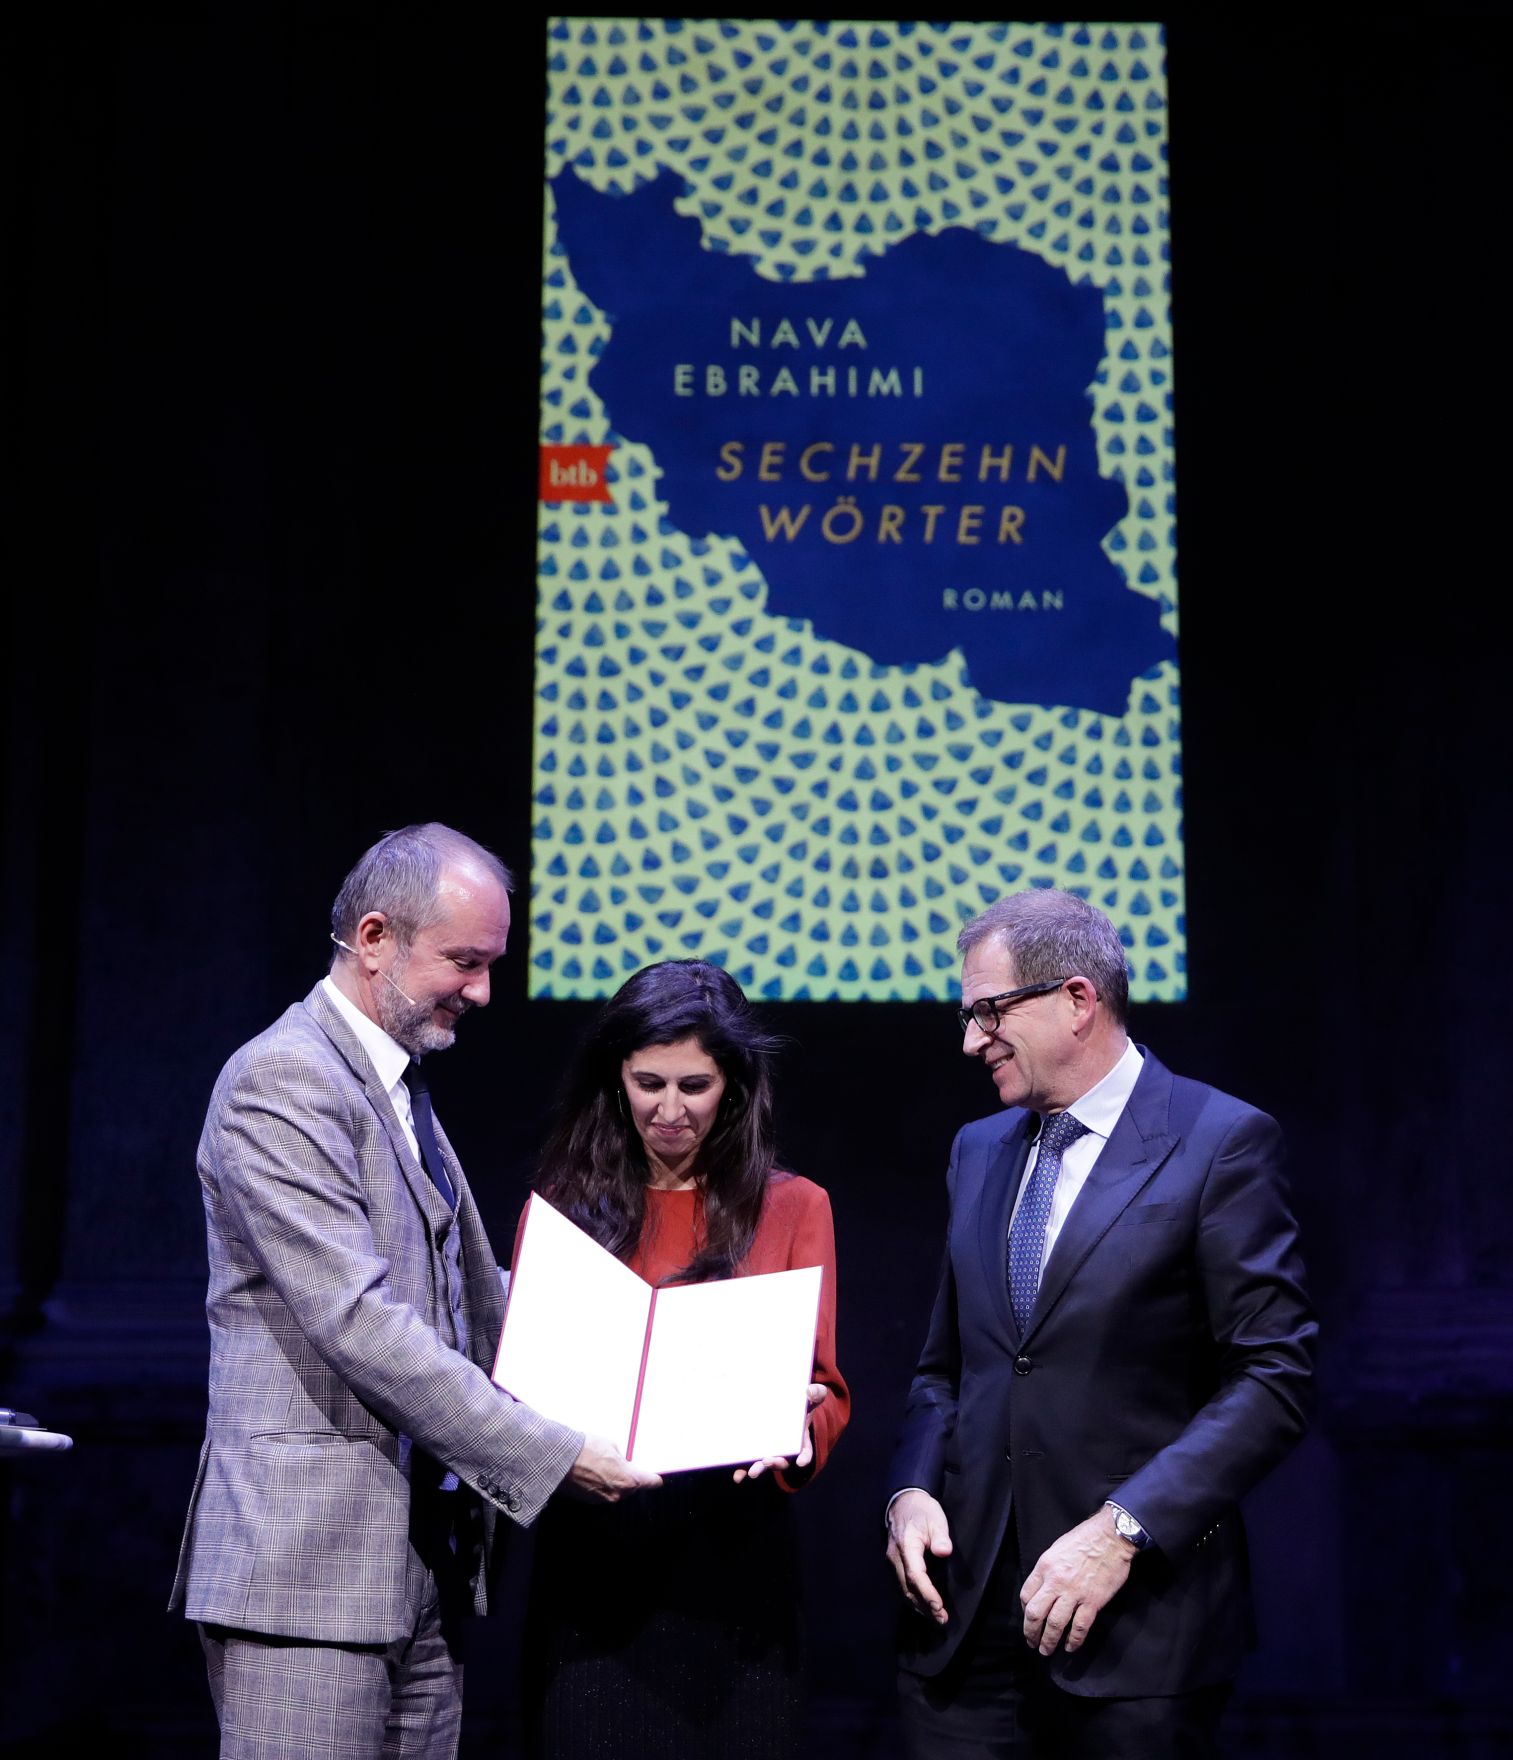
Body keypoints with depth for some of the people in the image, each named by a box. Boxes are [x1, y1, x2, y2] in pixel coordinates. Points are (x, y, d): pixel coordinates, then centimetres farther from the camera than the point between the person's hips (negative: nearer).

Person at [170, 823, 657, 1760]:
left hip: (426, 1568, 9)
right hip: (312, 1559, -9)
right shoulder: (283, 1080, -12)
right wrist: (548, 1453, -20)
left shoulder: (402, 1088, 18)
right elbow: (355, 1321, -21)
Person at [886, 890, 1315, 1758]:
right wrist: (913, 1488, 1)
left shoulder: (1221, 1141, -6)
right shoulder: (979, 1150, 14)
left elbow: (1274, 1377, -11)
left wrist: (1122, 1529, -18)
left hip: (1137, 1622, -5)